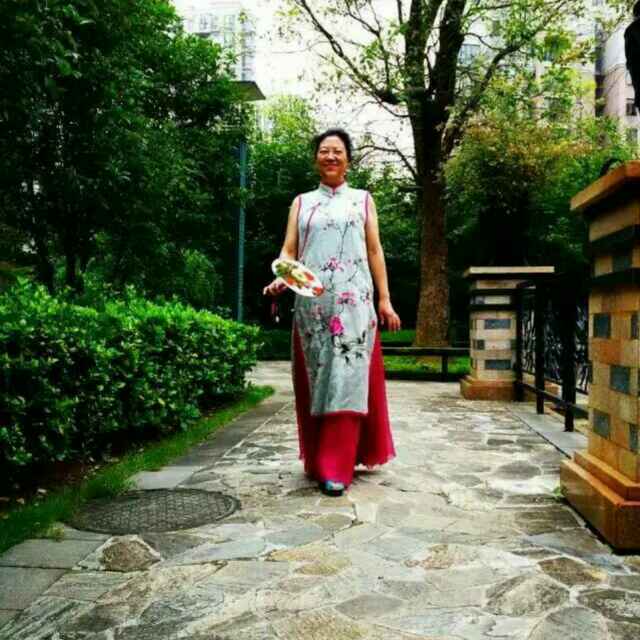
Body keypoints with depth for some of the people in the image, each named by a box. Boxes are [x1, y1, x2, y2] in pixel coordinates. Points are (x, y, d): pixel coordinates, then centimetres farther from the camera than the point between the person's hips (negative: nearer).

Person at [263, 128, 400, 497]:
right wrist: (279, 279, -14)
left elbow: (375, 251, 11)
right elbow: (290, 251, 7)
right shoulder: (302, 202, 16)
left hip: (354, 302, -1)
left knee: (347, 379, -8)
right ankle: (320, 460, 14)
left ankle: (336, 468, -7)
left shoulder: (362, 199, 15)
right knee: (316, 380, 2)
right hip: (312, 302, 1)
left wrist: (385, 299, 3)